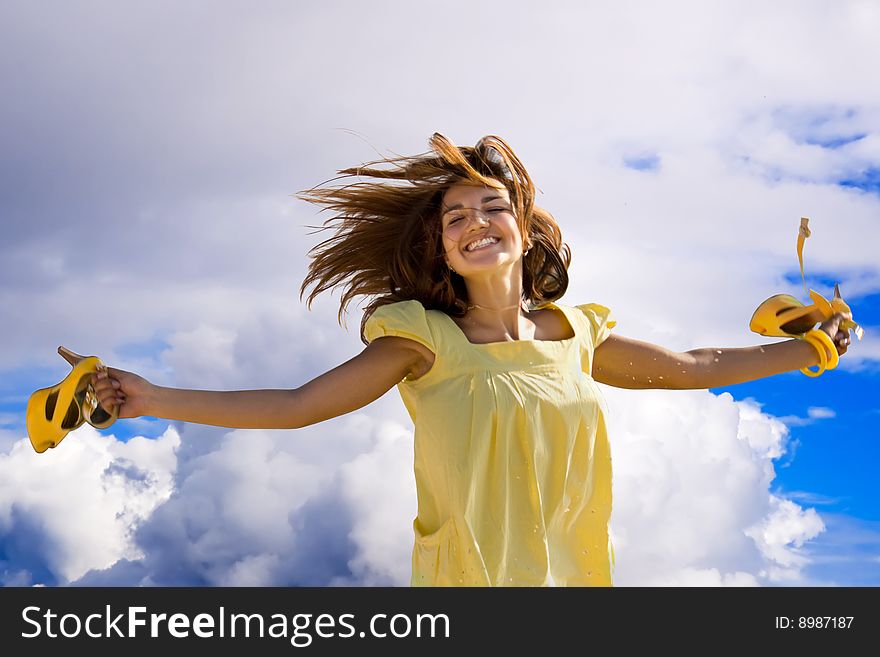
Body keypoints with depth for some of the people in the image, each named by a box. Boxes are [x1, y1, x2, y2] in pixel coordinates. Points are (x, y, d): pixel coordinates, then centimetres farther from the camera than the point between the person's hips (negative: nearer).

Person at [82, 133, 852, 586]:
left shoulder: (575, 336, 8)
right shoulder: (427, 341, -3)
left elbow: (693, 366, 21)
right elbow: (296, 405, -5)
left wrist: (810, 348, 26)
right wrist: (156, 399, -11)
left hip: (574, 578, 4)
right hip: (465, 581, -3)